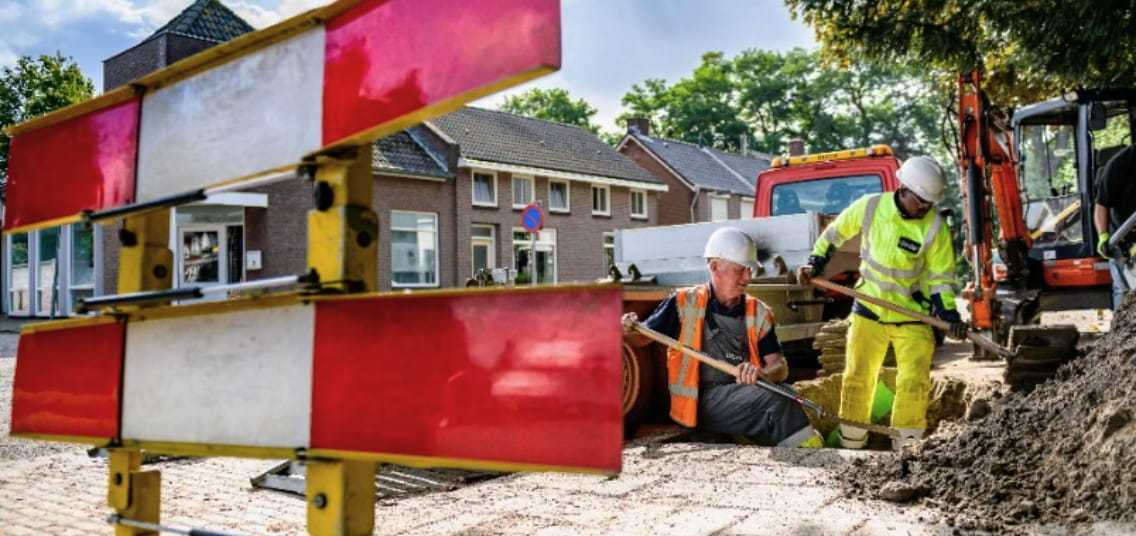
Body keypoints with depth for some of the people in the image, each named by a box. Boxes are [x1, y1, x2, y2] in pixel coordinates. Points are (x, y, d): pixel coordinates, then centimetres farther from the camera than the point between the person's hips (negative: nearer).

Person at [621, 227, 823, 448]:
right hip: (702, 402, -4)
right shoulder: (685, 302, 3)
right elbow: (641, 338, 3)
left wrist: (759, 373, -18)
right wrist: (627, 330, -22)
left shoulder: (758, 312, 12)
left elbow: (780, 368, 6)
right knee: (774, 400, -28)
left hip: (746, 396, 4)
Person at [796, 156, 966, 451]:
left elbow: (941, 278, -7)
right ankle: (851, 443, 17)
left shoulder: (934, 228, -13)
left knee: (914, 379, -7)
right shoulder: (870, 206, -10)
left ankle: (906, 446, 8)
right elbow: (835, 233, 6)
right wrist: (814, 263, -1)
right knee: (857, 375, 4)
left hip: (912, 315, -1)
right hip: (868, 309, 1)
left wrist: (950, 315, -19)